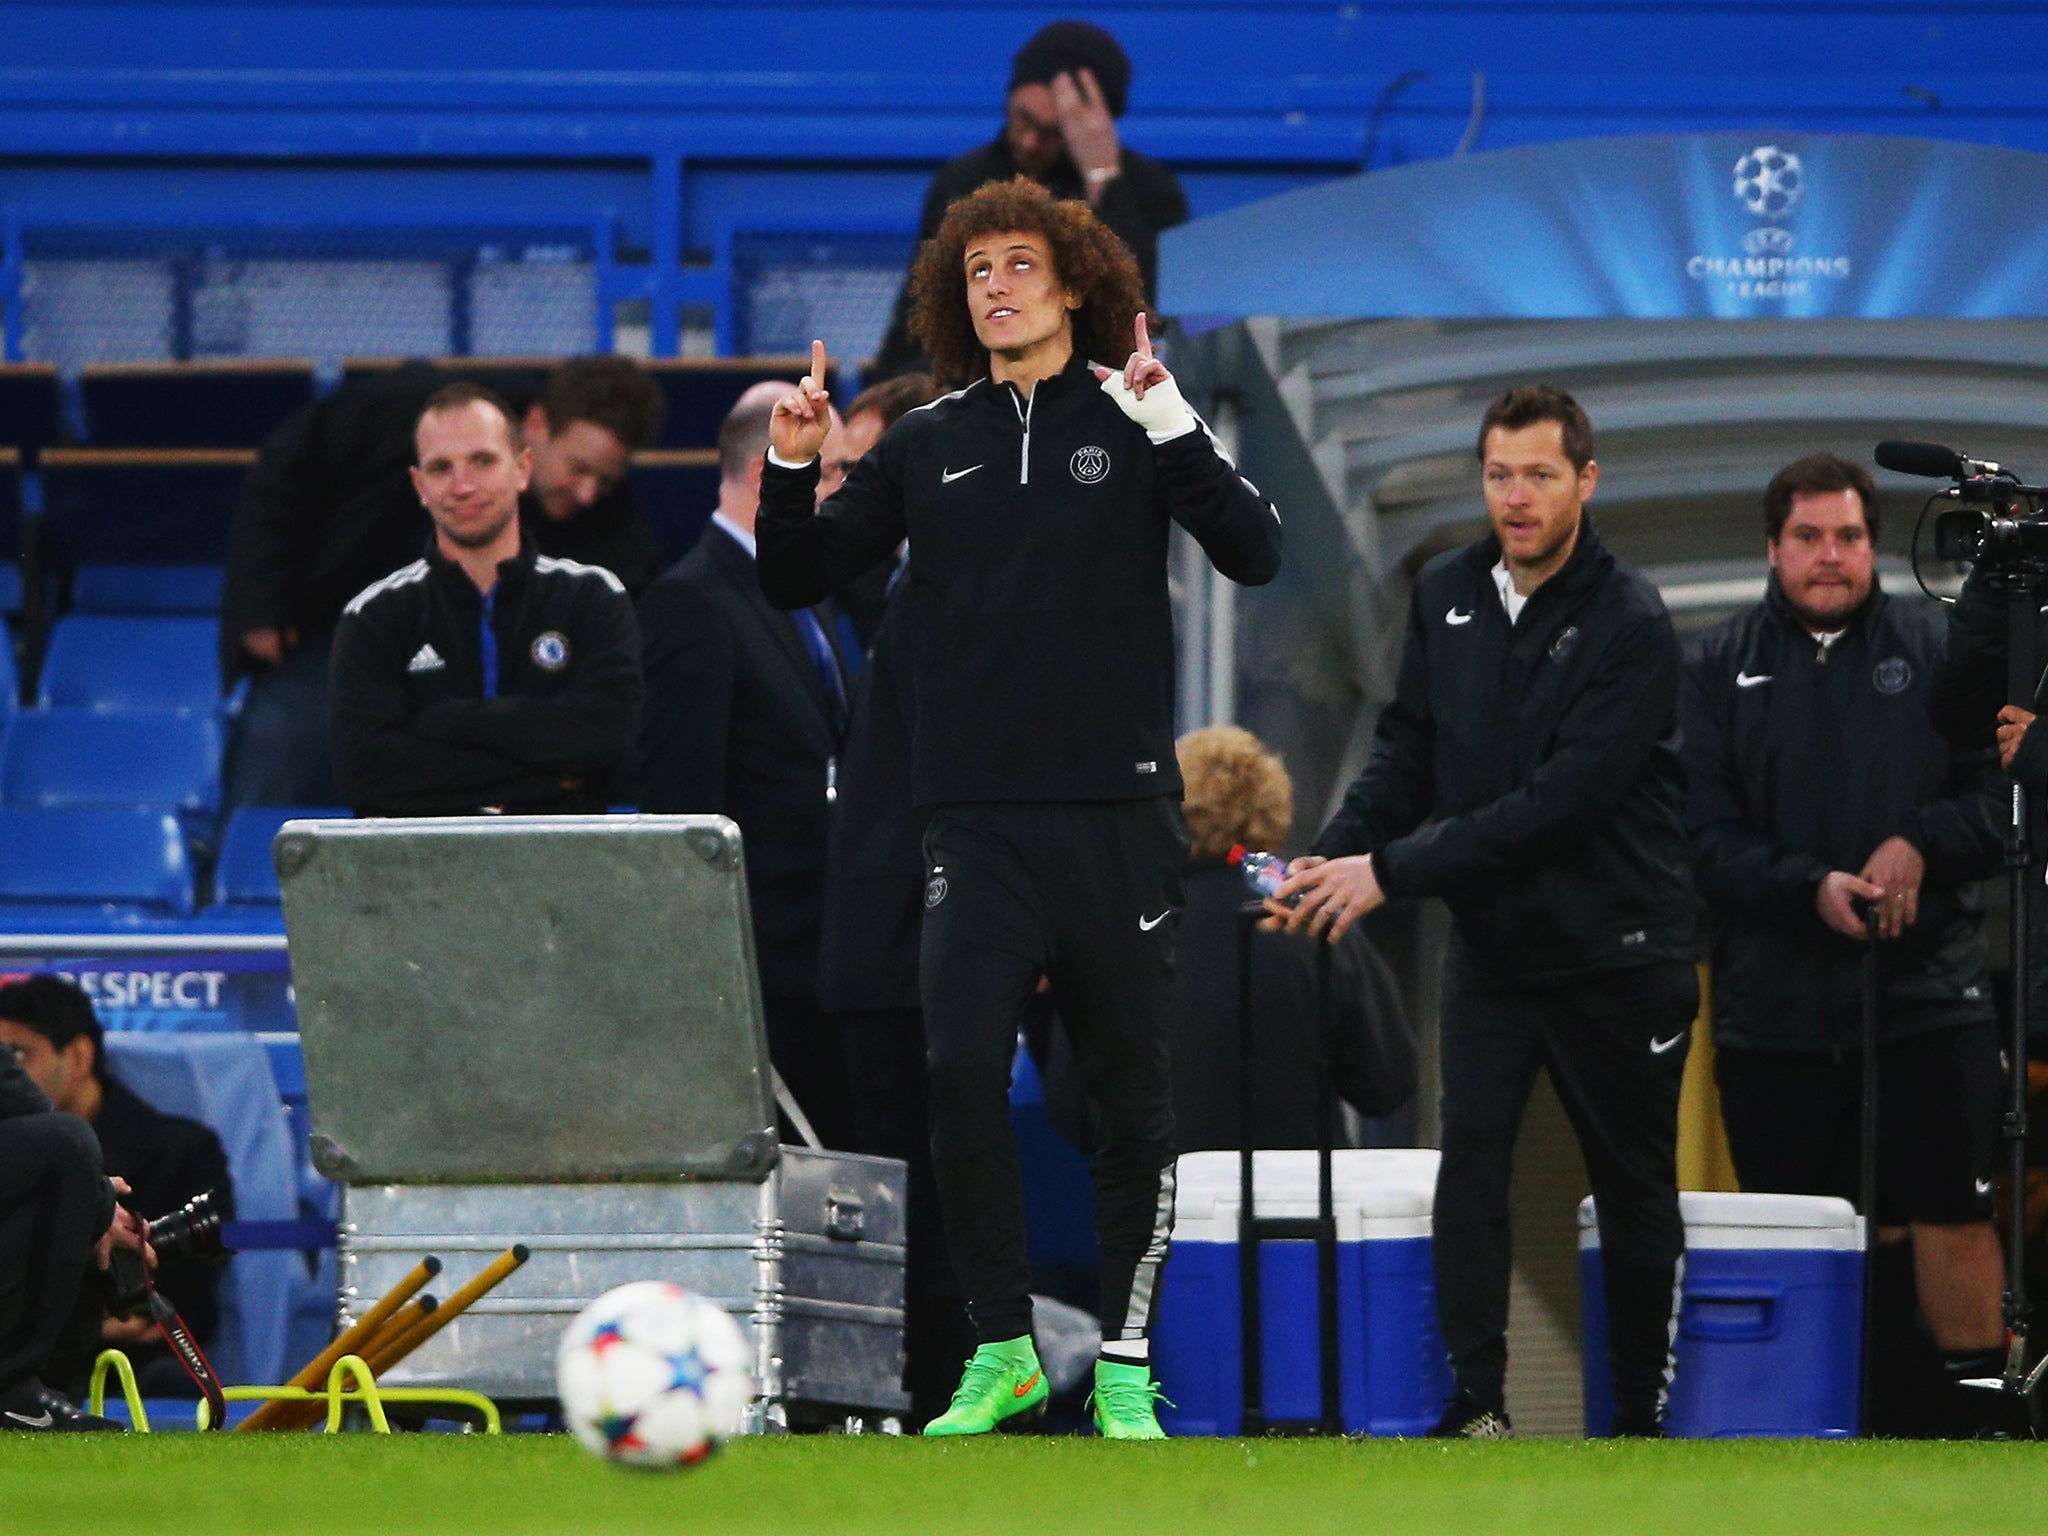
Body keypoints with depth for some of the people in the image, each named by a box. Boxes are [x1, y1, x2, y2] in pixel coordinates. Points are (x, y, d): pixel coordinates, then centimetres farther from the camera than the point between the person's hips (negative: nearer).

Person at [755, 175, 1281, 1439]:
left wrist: (1170, 428, -21)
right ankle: (1002, 1351, -2)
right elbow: (798, 579, 16)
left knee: (1132, 1088, 2)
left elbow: (1256, 553, -10)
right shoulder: (930, 444, 11)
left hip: (1118, 811, -2)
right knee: (963, 1069, -12)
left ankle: (1127, 1366, 11)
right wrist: (791, 474, -2)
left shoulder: (1138, 423, 3)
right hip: (979, 819, 2)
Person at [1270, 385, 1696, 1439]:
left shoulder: (1630, 627, -16)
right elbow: (1406, 752, 10)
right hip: (1489, 939, 4)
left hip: (1615, 949, -4)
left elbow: (1560, 803, -22)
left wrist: (1390, 871, -24)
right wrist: (1331, 855, -9)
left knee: (1634, 1185, 6)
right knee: (1469, 1155, -14)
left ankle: (1640, 1418, 15)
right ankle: (1473, 1405, -16)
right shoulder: (1446, 597, 4)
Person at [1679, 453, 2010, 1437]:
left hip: (1928, 991, -1)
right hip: (1775, 1008, 1)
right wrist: (1811, 888, -15)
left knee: (1952, 1215, -5)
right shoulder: (1720, 670, 8)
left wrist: (1921, 846, -14)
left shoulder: (1940, 652, 8)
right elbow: (1703, 834, 0)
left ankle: (1978, 1416, 1)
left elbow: (2003, 794, 4)